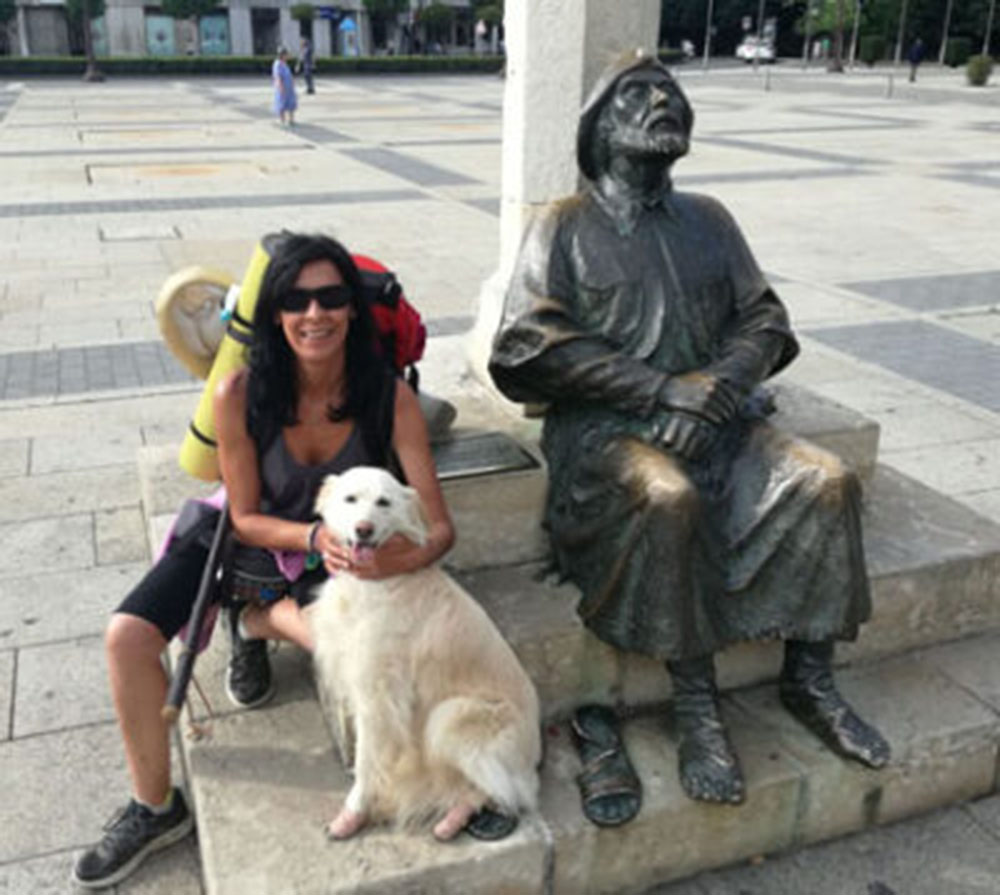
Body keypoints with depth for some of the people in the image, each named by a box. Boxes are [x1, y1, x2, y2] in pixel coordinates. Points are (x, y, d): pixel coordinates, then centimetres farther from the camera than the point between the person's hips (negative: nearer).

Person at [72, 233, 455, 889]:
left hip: (338, 550, 0)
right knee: (127, 636, -14)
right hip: (248, 539, 1)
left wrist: (410, 558, -50)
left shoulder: (390, 397, -27)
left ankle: (255, 622, 4)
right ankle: (156, 808, 7)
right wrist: (314, 536, -34)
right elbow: (246, 518, -15)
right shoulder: (241, 394, -26)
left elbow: (440, 526, -27)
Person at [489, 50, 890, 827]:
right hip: (605, 428, -4)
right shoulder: (564, 228, 4)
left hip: (713, 418, 5)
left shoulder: (709, 221, 18)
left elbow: (764, 318, 12)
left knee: (827, 481, -18)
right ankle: (697, 705, -20)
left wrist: (720, 380, -12)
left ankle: (809, 679, -4)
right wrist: (661, 389, -16)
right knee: (671, 501, -35)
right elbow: (530, 348, -9)